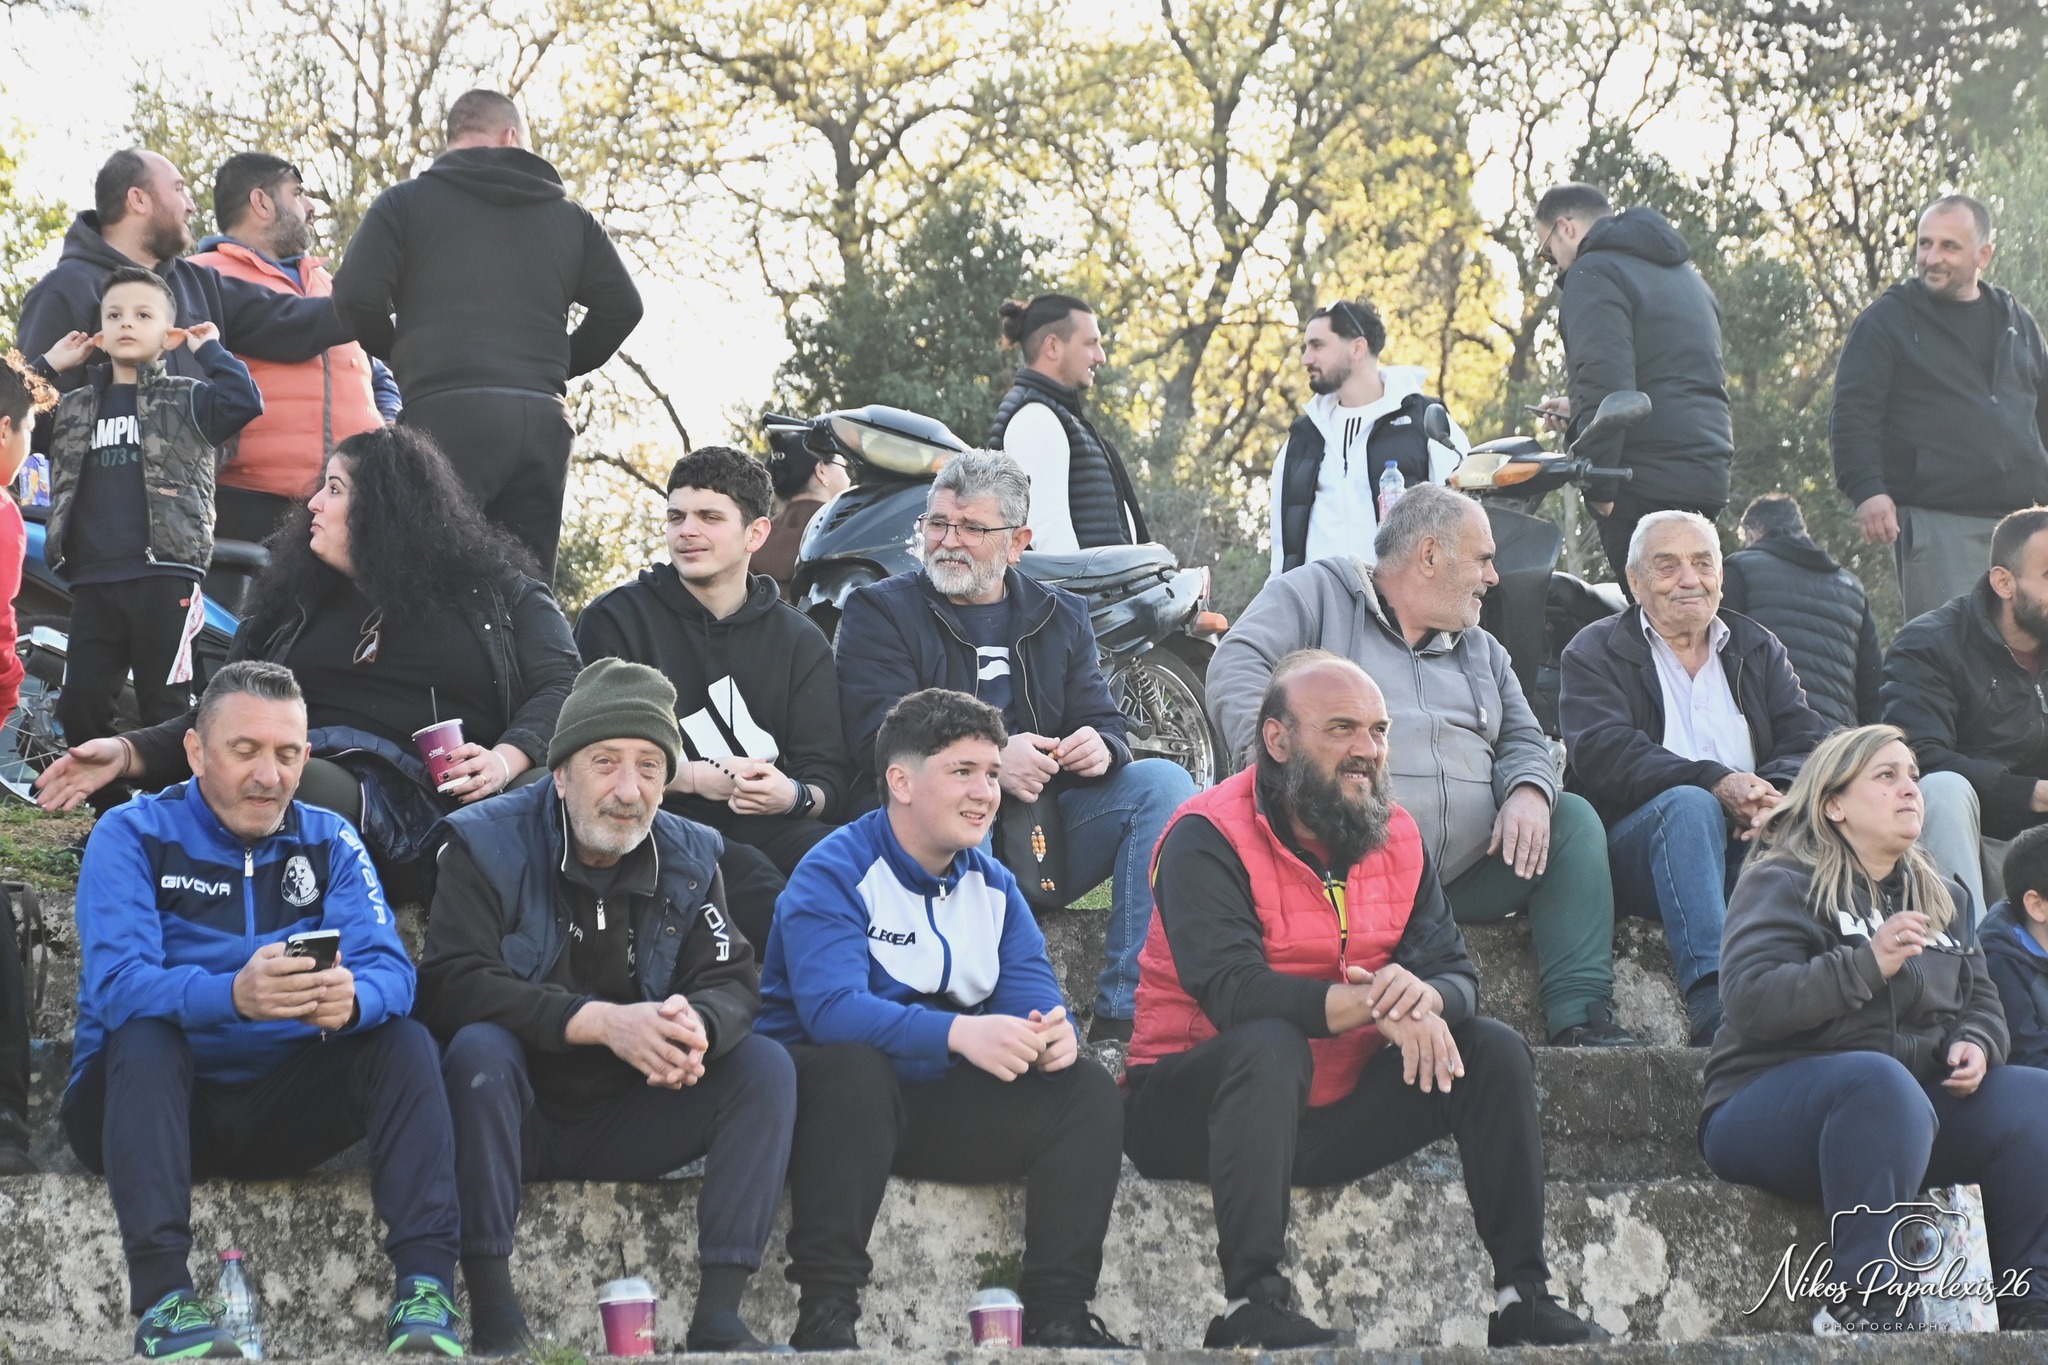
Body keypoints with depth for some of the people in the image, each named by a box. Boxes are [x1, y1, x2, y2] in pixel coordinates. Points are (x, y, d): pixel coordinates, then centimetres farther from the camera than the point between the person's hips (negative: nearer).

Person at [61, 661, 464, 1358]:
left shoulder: (329, 841, 5)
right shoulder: (132, 836, -6)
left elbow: (389, 970, -10)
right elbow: (114, 985, -22)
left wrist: (351, 999, -36)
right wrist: (233, 995, -42)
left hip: (281, 1109, 3)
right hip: (150, 1102, -3)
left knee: (406, 1041, -17)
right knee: (144, 1035, -32)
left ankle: (425, 1286, -27)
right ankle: (162, 1295, -41)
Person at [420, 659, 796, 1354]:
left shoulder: (688, 858, 3)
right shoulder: (488, 844, -10)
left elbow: (734, 983, -4)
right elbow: (453, 985, -24)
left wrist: (696, 1024, -31)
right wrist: (600, 1021, -35)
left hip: (625, 1125, 4)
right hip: (516, 1115, -4)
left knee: (765, 1065, -14)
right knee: (479, 1047, -34)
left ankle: (719, 1317, -19)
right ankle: (493, 1316, -32)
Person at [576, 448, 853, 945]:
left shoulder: (800, 640, 19)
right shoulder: (615, 621, 11)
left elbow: (830, 775, 10)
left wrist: (795, 795, -15)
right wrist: (696, 778, -10)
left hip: (772, 828, 3)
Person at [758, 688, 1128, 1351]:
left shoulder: (992, 885, 10)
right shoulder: (834, 874, -12)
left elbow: (1032, 991, -1)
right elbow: (831, 1008, -28)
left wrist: (1052, 1031, -28)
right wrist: (960, 1033, -42)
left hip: (941, 1108, 6)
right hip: (828, 1094, -6)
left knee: (1088, 1089, -10)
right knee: (855, 1066, -39)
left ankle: (1058, 1313, -12)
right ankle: (825, 1314, -34)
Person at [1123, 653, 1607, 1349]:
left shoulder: (1396, 836, 6)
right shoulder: (1207, 839, -14)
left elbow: (1457, 973, 0)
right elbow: (1232, 989, -28)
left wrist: (1425, 996, -27)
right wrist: (1380, 1006, -35)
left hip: (1336, 1110, 6)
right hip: (1193, 1105, -6)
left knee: (1495, 1050, -6)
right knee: (1270, 1044, -37)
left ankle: (1524, 1297, -6)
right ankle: (1251, 1304, -36)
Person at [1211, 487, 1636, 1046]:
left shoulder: (1482, 651, 29)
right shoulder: (1316, 593, 8)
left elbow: (1523, 742, 23)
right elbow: (1237, 669, -6)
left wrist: (1529, 790, -5)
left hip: (1465, 870, 6)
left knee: (1573, 819, -9)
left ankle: (1580, 1017, -19)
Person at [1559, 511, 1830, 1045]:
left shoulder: (1758, 649, 23)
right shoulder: (1594, 654, 10)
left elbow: (1807, 740, 7)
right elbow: (1604, 757, -9)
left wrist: (1780, 795, -19)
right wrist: (1717, 784, -23)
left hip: (1756, 839, 3)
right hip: (1635, 841, -3)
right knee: (1691, 805, -36)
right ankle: (1712, 1000, -50)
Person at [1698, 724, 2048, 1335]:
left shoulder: (1943, 897, 20)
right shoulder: (1781, 884, -2)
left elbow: (1981, 1002, 24)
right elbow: (1750, 1002, -16)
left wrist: (1974, 1043, -1)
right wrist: (1868, 963, -23)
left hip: (1916, 1101, 7)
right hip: (1773, 1105, -7)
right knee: (1880, 1079, -39)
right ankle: (1862, 1302, -40)